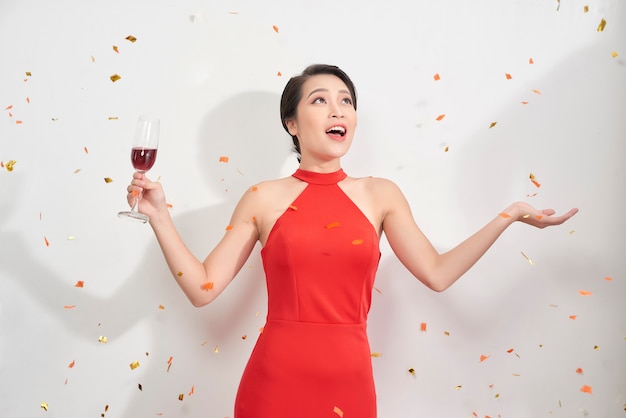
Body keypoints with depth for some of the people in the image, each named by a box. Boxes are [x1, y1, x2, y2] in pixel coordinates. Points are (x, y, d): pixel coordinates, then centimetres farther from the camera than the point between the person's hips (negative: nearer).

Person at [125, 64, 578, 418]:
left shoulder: (380, 195, 5)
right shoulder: (264, 199, -1)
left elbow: (437, 273, 2)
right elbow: (202, 288, -1)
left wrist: (507, 216, 2)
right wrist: (159, 215, -9)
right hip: (275, 381, -1)